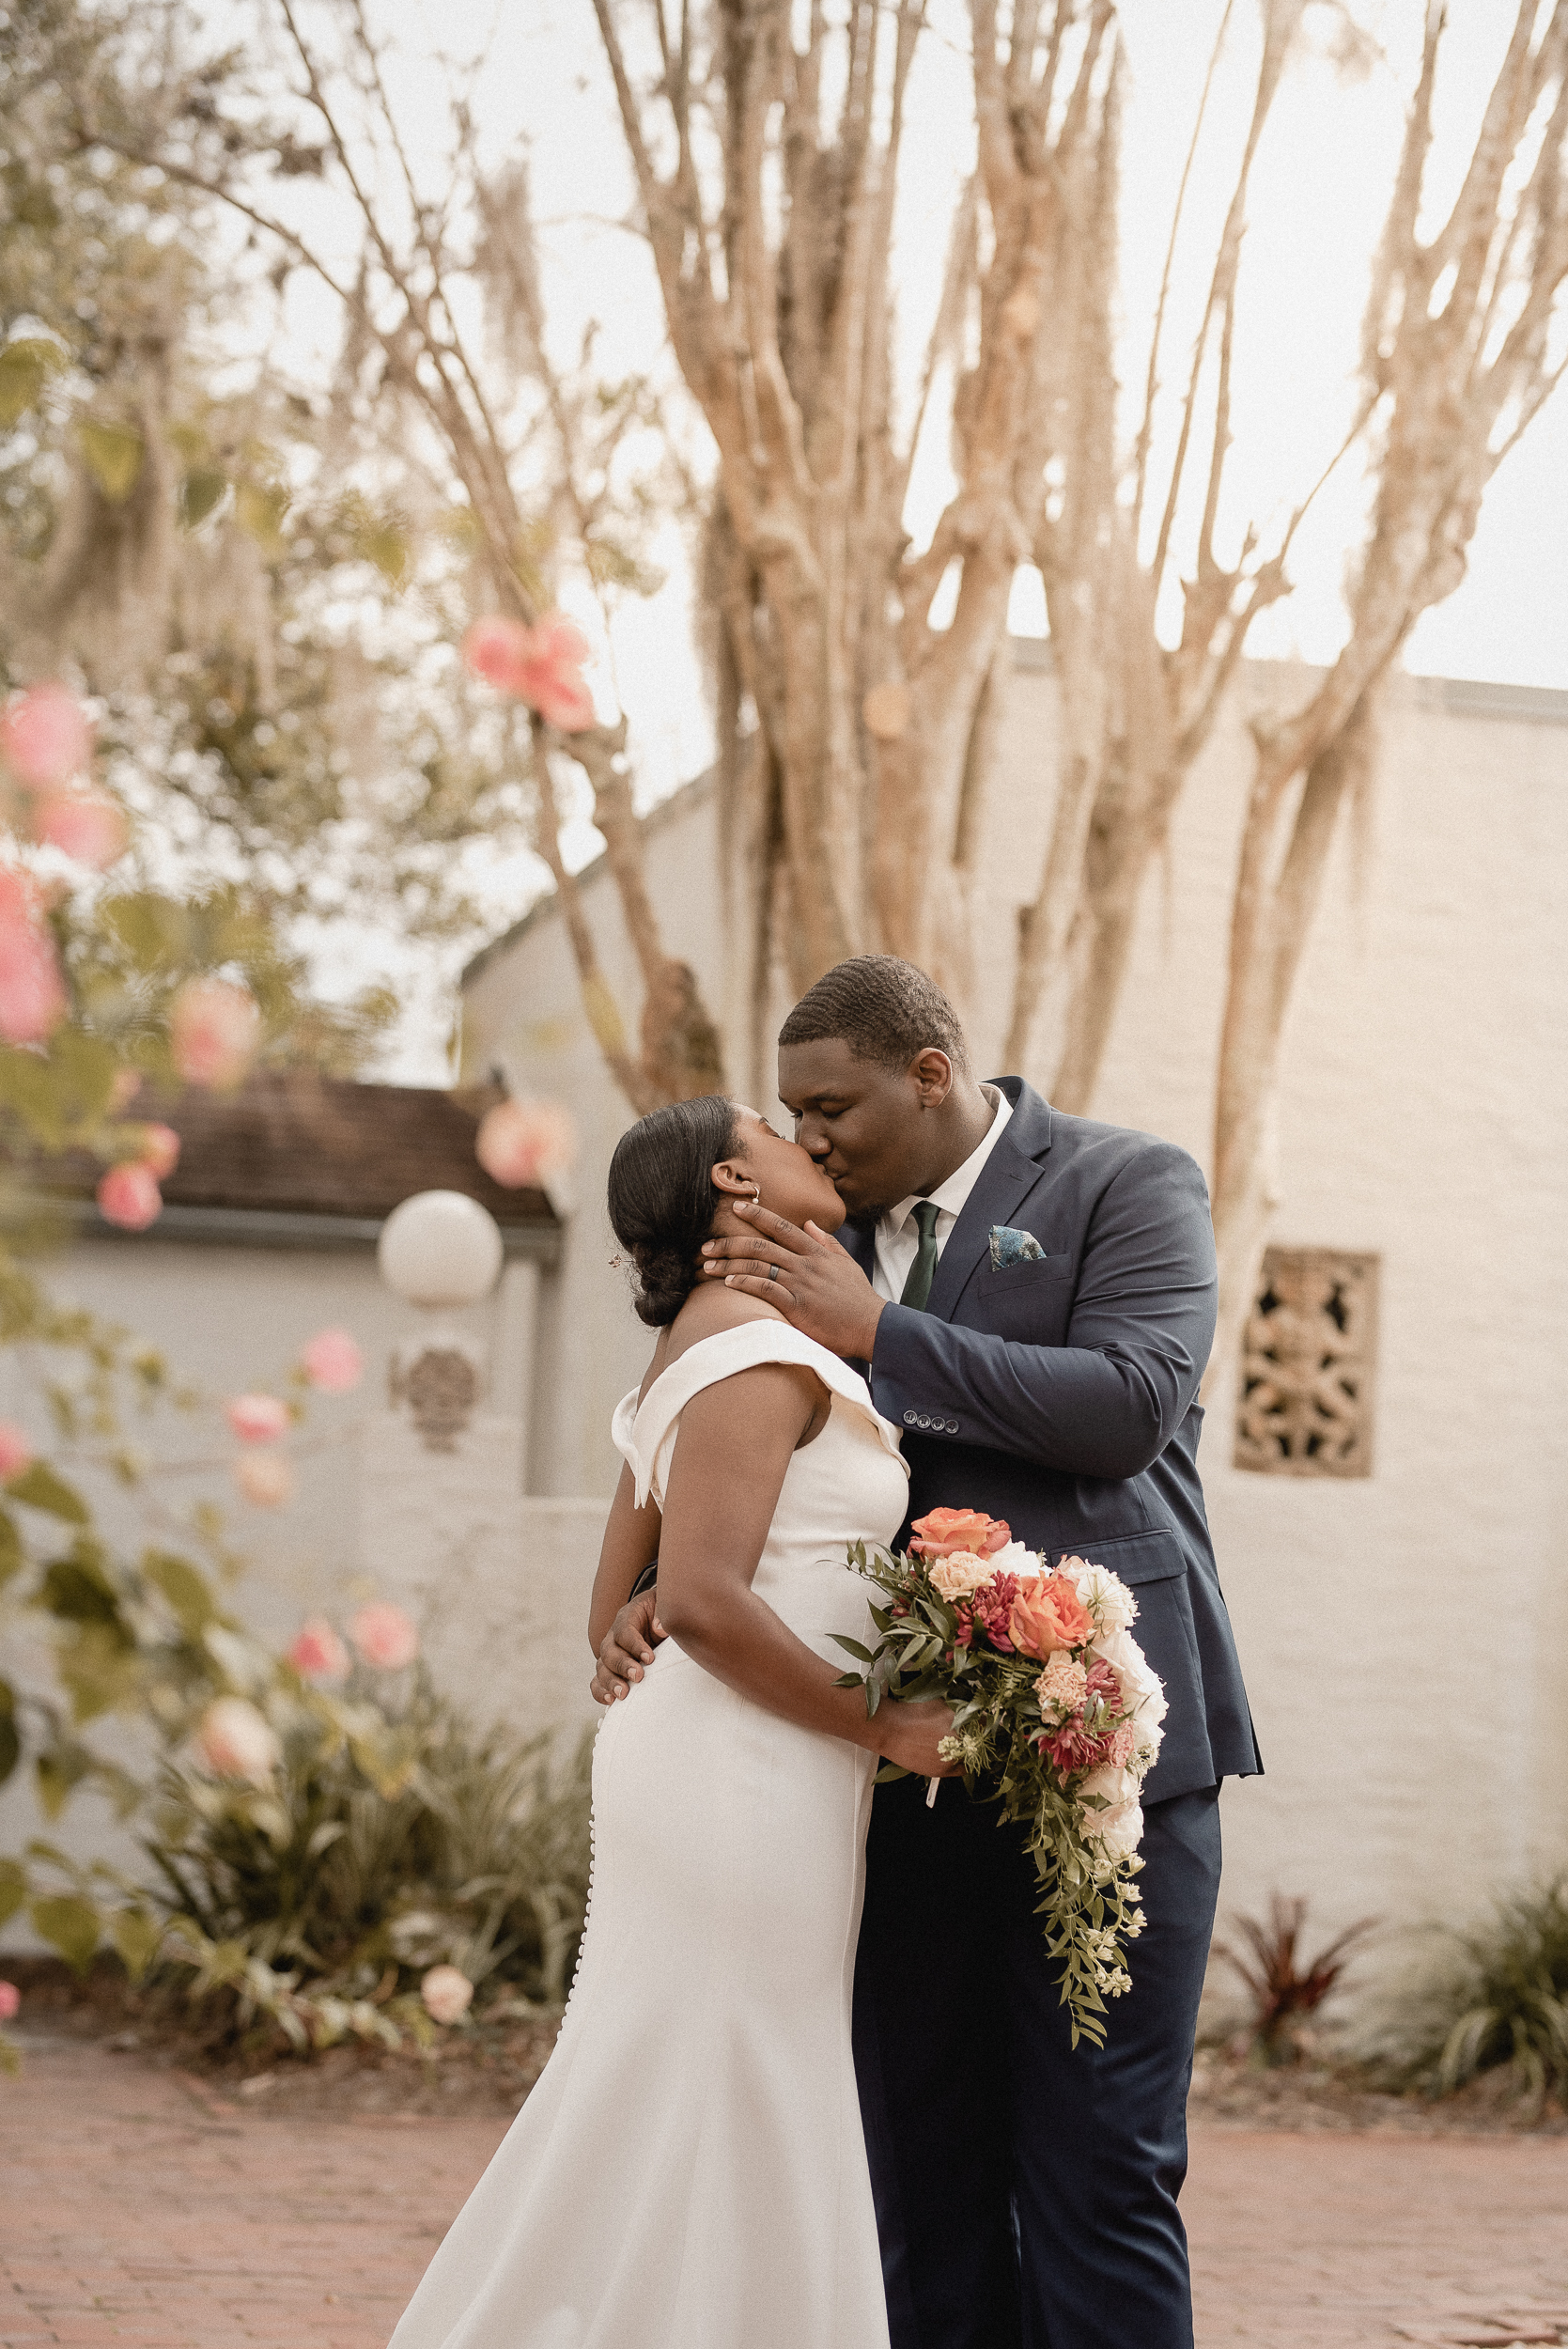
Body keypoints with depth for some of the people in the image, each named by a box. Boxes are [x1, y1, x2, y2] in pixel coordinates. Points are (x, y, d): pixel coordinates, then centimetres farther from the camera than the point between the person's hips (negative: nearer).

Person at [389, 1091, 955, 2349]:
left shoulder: (693, 1353, 18)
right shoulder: (760, 1342, -12)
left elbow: (617, 1615, 19)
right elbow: (704, 1600, -23)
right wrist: (885, 1728, -15)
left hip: (700, 1766, 10)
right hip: (747, 1785, -10)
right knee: (712, 2129, -4)